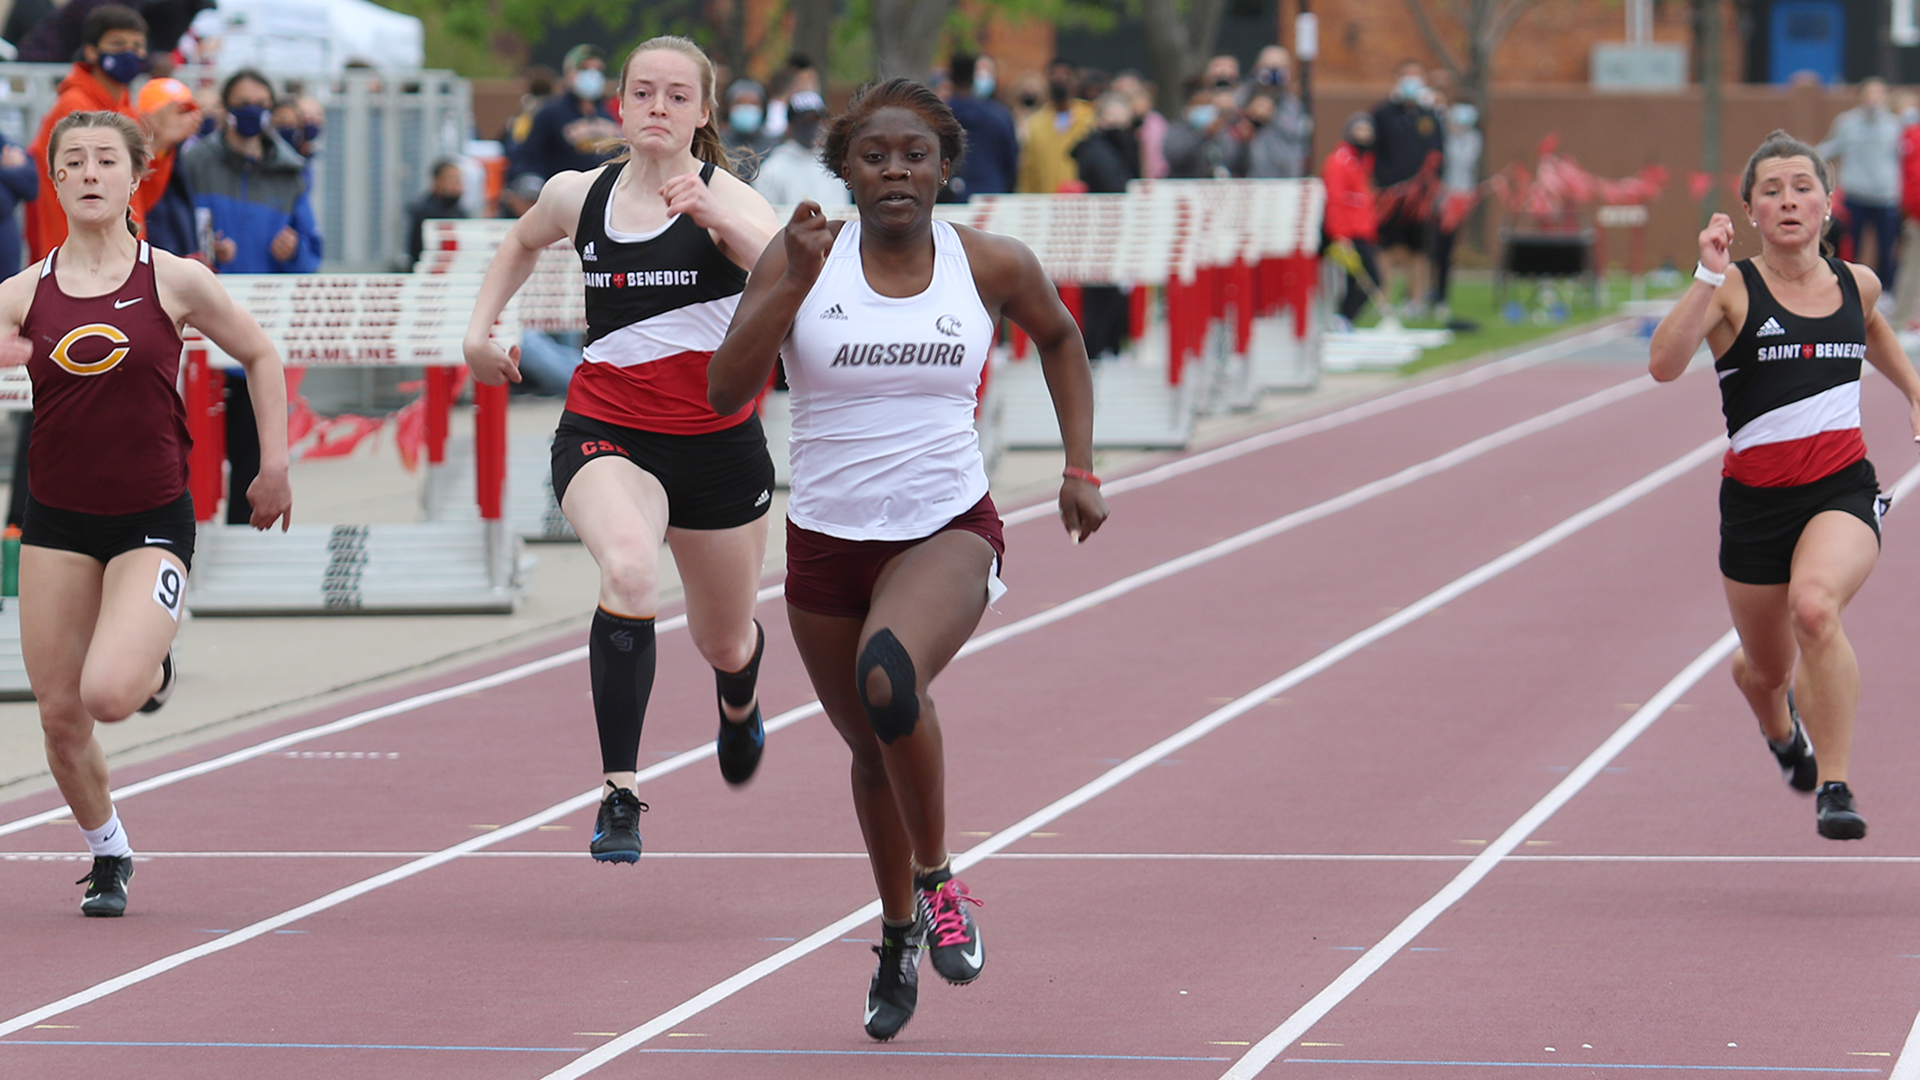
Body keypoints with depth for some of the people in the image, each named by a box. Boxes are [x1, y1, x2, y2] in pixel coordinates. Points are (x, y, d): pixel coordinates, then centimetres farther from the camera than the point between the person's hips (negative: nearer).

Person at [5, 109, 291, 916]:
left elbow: (259, 356, 8)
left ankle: (155, 668, 16)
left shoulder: (174, 281, -4)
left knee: (108, 694, -22)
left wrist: (275, 467, 5)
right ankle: (108, 852, 27)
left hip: (151, 522, -2)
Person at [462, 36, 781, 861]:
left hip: (717, 442, 0)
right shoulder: (578, 196, 2)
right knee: (630, 571, -33)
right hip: (603, 433, 0)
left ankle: (739, 703, 59)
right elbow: (522, 243, 27)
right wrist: (480, 328, 15)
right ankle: (620, 793, -30)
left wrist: (715, 217, -44)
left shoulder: (724, 197, -9)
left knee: (724, 642, 18)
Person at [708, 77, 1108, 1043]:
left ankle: (936, 879, -10)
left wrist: (1080, 471, 13)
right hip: (827, 540, 2)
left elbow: (1059, 337, 19)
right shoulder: (802, 259, -6)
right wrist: (794, 283, -24)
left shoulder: (992, 266, -3)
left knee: (889, 676, -33)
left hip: (948, 531, -2)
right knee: (871, 746, 17)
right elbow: (723, 391, -14)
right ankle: (898, 931, 44)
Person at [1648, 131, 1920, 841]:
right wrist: (1708, 276, -30)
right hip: (1756, 496, 0)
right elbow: (1664, 364, -25)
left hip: (1843, 488, 0)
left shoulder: (1857, 284, 6)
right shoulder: (1732, 290, -7)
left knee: (1815, 606, -32)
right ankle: (1781, 729, 56)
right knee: (1768, 669, 16)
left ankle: (1835, 786, -25)